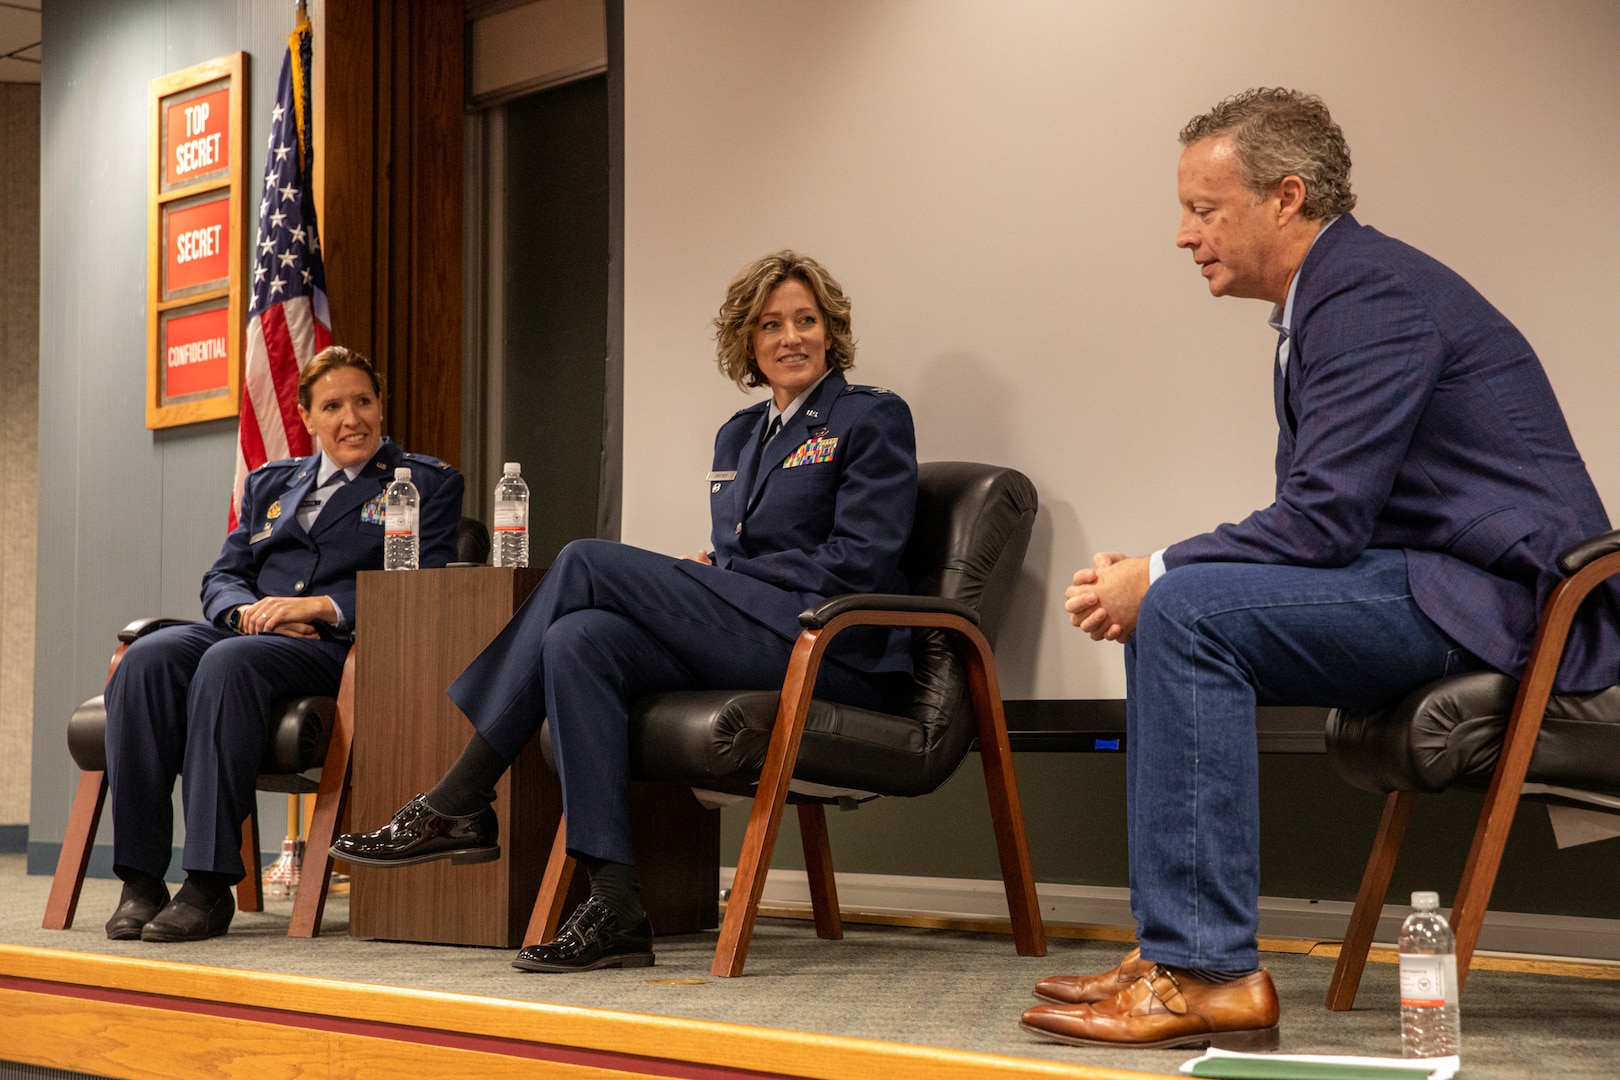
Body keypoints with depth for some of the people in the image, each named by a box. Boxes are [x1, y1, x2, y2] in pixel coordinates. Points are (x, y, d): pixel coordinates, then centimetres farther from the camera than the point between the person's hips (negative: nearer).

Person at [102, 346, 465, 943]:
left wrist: (316, 606, -14)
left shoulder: (428, 483, 10)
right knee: (146, 659, -27)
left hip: (340, 647, -5)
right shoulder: (270, 481, 26)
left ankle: (210, 885, -37)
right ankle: (140, 880, -28)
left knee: (230, 662, -36)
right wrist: (247, 610, -6)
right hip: (251, 630, 5)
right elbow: (222, 576, 20)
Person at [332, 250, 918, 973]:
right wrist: (706, 578, -1)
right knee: (578, 642, -24)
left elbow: (862, 560, -7)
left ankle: (460, 804, -14)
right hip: (743, 639, 7)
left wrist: (721, 571, -7)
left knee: (587, 562, -17)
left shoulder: (874, 418, 4)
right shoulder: (738, 434, 25)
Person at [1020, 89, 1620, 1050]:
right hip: (1443, 583, 11)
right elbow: (1319, 518, 16)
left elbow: (1324, 518, -23)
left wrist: (1155, 575, -11)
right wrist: (1152, 580, 2)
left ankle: (1210, 971, -20)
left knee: (1188, 610, -22)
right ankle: (1177, 950, 9)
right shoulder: (1329, 294, 17)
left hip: (1505, 600, -11)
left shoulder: (1371, 294, -15)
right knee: (1165, 616, 10)